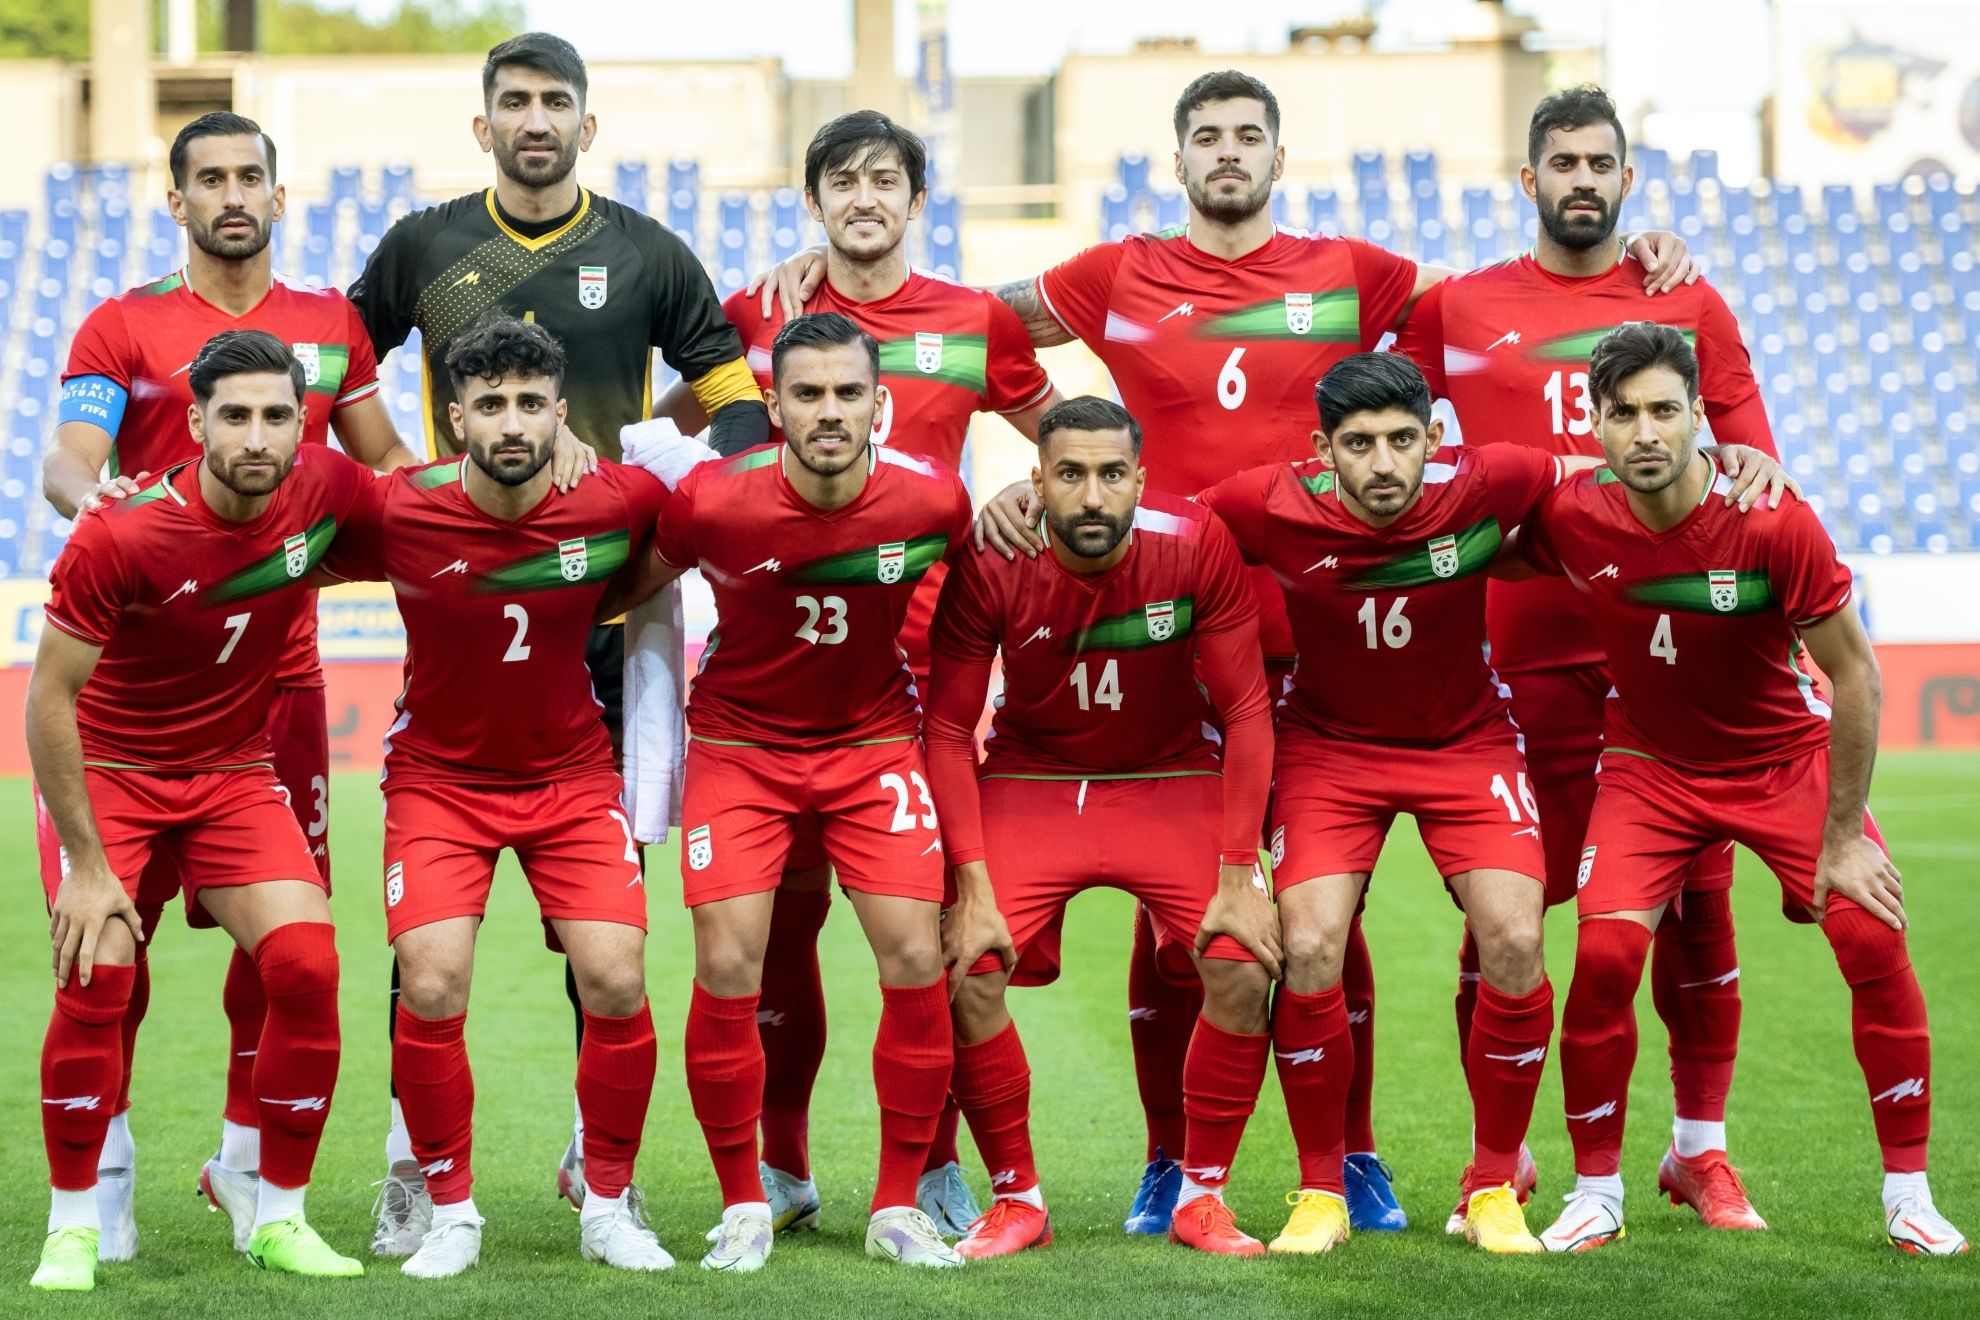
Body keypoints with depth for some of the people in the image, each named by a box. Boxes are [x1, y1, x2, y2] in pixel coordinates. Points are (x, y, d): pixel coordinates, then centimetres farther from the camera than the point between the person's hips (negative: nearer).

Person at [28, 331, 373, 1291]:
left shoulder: (325, 488, -13)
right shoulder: (119, 537, -25)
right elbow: (49, 697, -17)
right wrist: (87, 863, -17)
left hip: (235, 773, 3)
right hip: (106, 771, -3)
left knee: (306, 965, -16)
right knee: (97, 977, -22)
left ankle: (276, 1218, 0)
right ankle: (72, 1227, -5)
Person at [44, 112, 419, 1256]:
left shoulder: (331, 326, 15)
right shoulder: (125, 327, 3)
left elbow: (384, 463, 23)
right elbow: (69, 457, -8)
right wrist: (86, 487, -31)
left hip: (280, 659, 3)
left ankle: (249, 1156, 16)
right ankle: (104, 1162, 4)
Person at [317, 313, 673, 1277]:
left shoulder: (623, 501, -15)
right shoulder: (396, 513, -19)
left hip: (573, 773, 1)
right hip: (439, 776, -1)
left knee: (616, 982, -12)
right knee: (431, 989, -16)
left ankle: (610, 1206, 8)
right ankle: (450, 1213, 3)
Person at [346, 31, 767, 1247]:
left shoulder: (645, 256, 5)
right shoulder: (425, 248, 6)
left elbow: (735, 392, 8)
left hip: (602, 607, 0)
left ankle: (598, 1149, 14)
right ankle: (415, 1159, 0)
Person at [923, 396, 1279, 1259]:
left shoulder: (1195, 547, -20)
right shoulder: (990, 566, -20)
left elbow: (1245, 713, -12)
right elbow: (949, 729, -11)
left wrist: (1238, 877, -15)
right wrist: (973, 888, -17)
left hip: (1172, 782, 0)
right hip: (1029, 783, 0)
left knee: (1243, 968, -18)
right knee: (966, 972, -18)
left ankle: (1203, 1197, 2)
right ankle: (1017, 1200, 2)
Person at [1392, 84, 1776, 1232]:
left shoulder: (1689, 304, 12)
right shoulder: (1459, 309, 9)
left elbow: (1753, 466, 12)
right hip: (1519, 654, -1)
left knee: (1696, 901, 1)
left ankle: (1702, 1149, 14)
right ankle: (1500, 1158, 11)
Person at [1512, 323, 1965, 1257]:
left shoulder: (1774, 524, -25)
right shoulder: (1570, 521, -19)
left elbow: (1854, 672, -16)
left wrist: (1843, 836, -14)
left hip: (1787, 755, -1)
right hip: (1649, 764, 1)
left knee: (1873, 938, -15)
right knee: (1604, 952, -18)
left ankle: (1908, 1192, 1)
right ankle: (1595, 1192, -1)